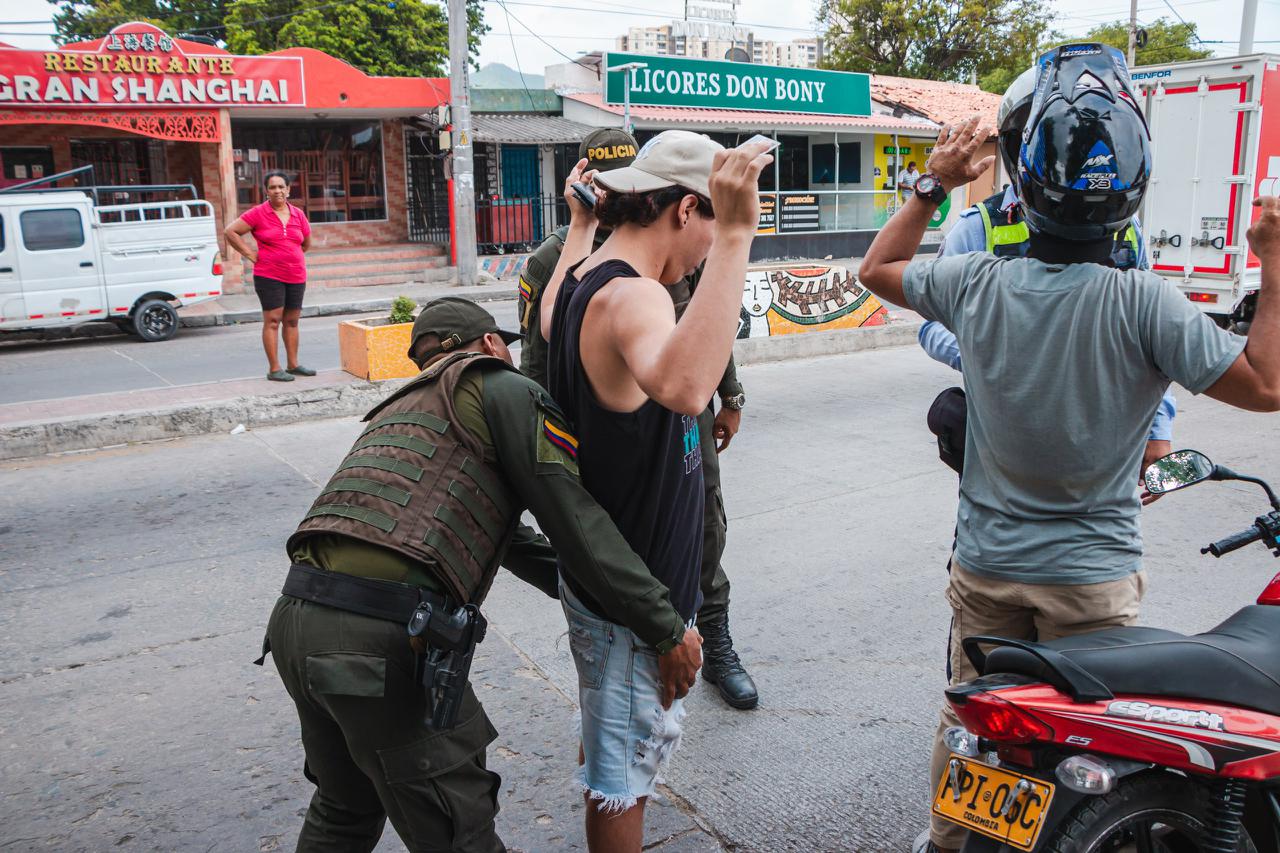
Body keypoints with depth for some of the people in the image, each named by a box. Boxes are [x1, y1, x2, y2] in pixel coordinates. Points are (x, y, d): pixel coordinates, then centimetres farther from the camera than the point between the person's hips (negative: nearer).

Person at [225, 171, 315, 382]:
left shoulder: (298, 214, 8)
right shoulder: (258, 213, -5)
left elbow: (307, 242, 22)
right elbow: (230, 231, -5)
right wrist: (250, 254, -6)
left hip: (296, 277, 5)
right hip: (269, 276, -5)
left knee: (292, 320, 12)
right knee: (272, 321, -5)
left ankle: (293, 364, 21)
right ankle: (274, 369, -2)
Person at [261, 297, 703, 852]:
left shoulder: (399, 408, 29)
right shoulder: (503, 390, 4)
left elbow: (504, 536, 32)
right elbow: (576, 522, -7)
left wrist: (585, 590, 33)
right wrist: (668, 631, -3)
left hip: (296, 619, 8)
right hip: (385, 638, -8)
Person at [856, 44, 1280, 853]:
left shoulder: (977, 283, -12)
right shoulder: (1143, 303, -22)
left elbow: (876, 269, 6)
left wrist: (932, 187, 10)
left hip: (986, 565, 3)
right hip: (1092, 577, -3)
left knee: (968, 719, 21)